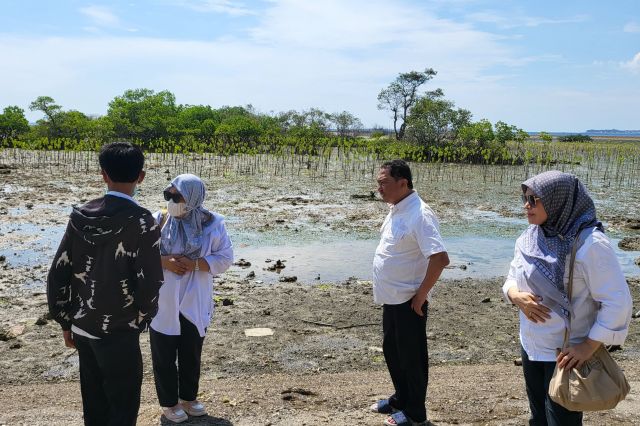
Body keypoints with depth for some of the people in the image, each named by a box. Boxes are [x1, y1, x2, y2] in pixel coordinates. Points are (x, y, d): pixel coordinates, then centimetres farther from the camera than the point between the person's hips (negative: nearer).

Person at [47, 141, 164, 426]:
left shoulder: (81, 216, -1)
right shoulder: (141, 223, -16)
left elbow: (58, 274, 2)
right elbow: (150, 285, -18)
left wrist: (66, 322, 13)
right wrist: (140, 320, 2)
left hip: (83, 329, 5)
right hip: (119, 333, -5)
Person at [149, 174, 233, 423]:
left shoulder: (212, 223, -8)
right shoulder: (157, 221, -8)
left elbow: (225, 258, -6)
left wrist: (194, 263, -20)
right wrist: (164, 262, -20)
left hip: (195, 302, 1)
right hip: (163, 302, -1)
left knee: (192, 353, 17)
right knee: (164, 355, 10)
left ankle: (188, 397, 38)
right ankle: (169, 402, 30)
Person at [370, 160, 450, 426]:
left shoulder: (419, 215, -23)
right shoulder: (396, 210, 6)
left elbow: (440, 258, -29)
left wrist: (421, 294, -20)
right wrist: (386, 289, 15)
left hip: (408, 302, -9)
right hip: (391, 298, 9)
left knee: (411, 357, 7)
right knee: (391, 351, 22)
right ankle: (401, 398, 41)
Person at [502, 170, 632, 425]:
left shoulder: (589, 243, -20)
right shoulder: (530, 238, 0)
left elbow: (617, 301, -19)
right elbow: (512, 280, 10)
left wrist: (589, 347, -20)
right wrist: (516, 296, -13)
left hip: (567, 356, -6)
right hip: (530, 348, 7)